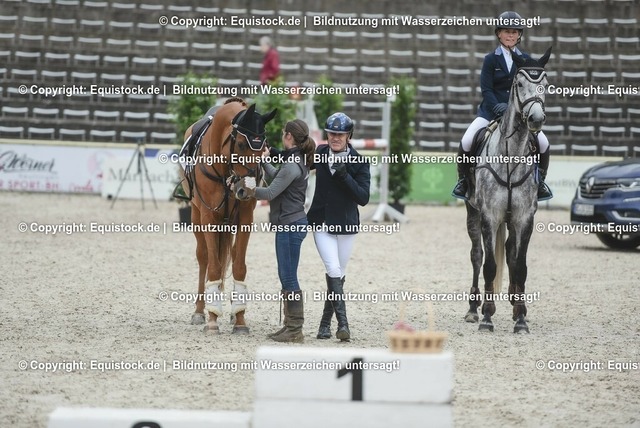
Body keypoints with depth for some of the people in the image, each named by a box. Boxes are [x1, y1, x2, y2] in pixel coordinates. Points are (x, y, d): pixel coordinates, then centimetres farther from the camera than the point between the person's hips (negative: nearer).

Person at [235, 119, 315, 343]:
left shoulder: (292, 165, -20)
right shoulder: (297, 161, 11)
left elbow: (271, 192, -21)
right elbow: (276, 177, 27)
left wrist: (251, 189, -25)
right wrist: (264, 160, 30)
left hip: (290, 226, -10)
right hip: (290, 224, 10)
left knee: (288, 277, -5)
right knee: (286, 276, 15)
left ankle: (296, 330, -2)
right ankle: (290, 325, 20)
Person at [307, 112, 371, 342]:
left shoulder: (359, 162, -9)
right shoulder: (320, 153, -2)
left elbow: (363, 198, -15)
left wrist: (344, 176, -26)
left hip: (347, 225, 0)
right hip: (322, 223, 0)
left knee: (339, 274, 10)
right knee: (333, 270, -14)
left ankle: (326, 322, 24)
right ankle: (342, 322, -16)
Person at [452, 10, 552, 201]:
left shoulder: (525, 60, 5)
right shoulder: (491, 60, 0)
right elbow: (486, 89, -8)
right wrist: (497, 107, -25)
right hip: (491, 111, -2)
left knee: (543, 143, -14)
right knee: (466, 142, -21)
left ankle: (540, 180, 10)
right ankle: (463, 180, 2)